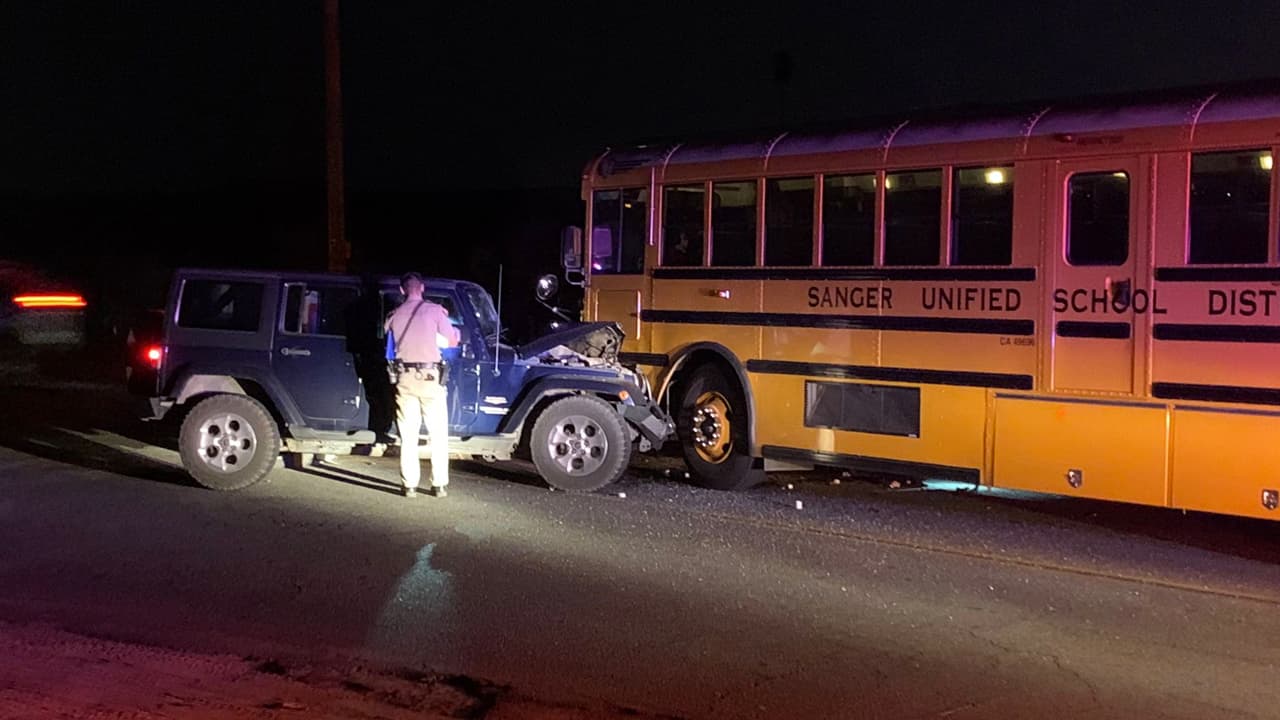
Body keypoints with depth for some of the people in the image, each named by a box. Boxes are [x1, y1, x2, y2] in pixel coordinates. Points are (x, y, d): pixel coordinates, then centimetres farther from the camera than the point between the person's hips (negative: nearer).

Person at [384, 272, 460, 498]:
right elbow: (453, 340, 1)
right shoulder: (434, 310, -4)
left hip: (405, 378, 2)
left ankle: (410, 484, 5)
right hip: (429, 377, -2)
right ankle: (439, 484, 6)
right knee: (438, 433, 7)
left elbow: (390, 350, 10)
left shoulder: (394, 316, 6)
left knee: (408, 434, 7)